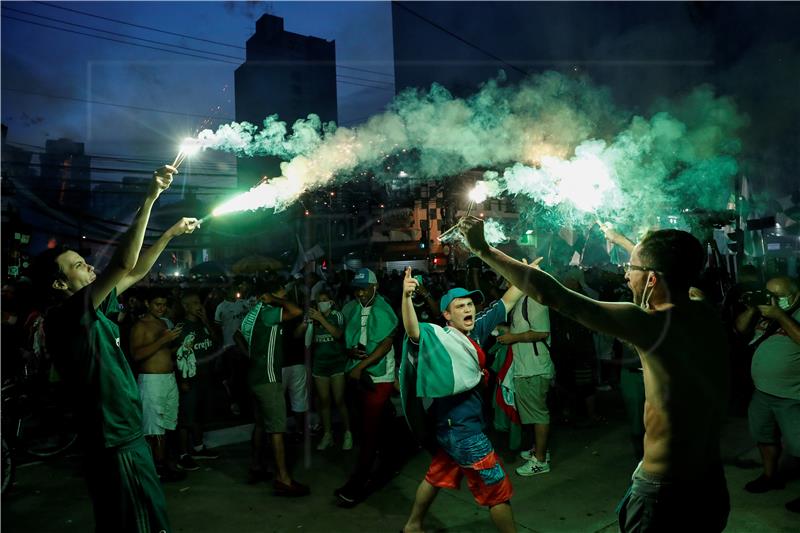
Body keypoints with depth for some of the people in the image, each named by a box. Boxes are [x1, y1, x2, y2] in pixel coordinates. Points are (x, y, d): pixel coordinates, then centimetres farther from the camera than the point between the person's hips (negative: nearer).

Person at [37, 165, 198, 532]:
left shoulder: (91, 312, 7)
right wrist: (149, 199, -27)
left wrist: (170, 233, 16)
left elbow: (135, 273, 17)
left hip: (128, 434, 9)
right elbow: (123, 265, -29)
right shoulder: (65, 317, -19)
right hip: (114, 442, -9)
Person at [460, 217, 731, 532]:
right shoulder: (708, 317, -3)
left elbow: (550, 295, -26)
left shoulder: (654, 323, -24)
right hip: (710, 476, 8)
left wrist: (483, 249, -20)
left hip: (666, 482, -8)